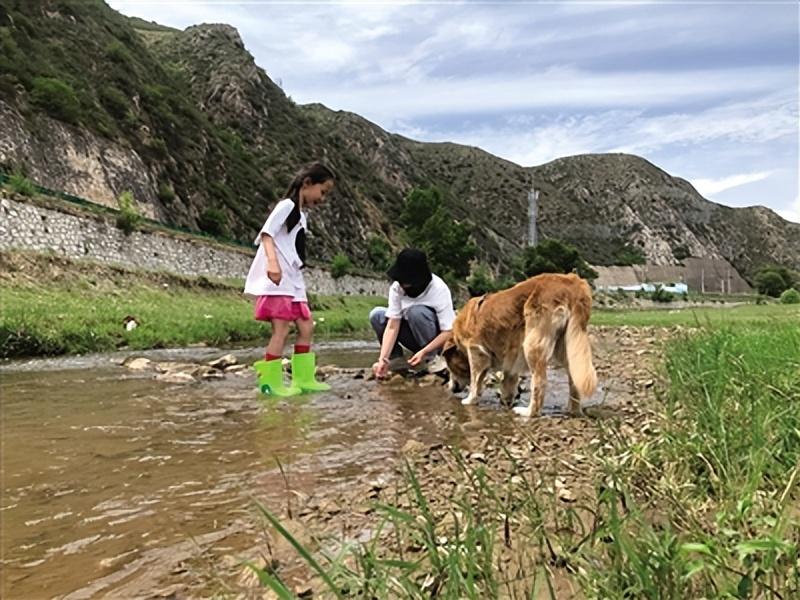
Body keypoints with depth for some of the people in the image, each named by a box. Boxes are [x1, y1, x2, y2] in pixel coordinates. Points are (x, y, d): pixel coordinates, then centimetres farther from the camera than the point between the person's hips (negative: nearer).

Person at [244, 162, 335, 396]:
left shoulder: (302, 215, 21)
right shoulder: (287, 205, -5)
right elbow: (266, 233, -17)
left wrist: (301, 288, 17)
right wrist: (272, 261, -33)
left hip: (292, 280, 10)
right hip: (276, 279, -10)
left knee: (306, 327, 6)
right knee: (282, 329, -12)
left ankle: (303, 379, 11)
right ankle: (270, 382, -6)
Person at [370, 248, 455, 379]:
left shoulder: (439, 289, -26)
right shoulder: (397, 287, -16)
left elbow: (449, 331, -27)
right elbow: (392, 326, -20)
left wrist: (424, 352, -37)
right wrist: (383, 359, -30)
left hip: (437, 340, -4)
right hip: (415, 336, 4)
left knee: (416, 311, -33)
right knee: (377, 314, -16)